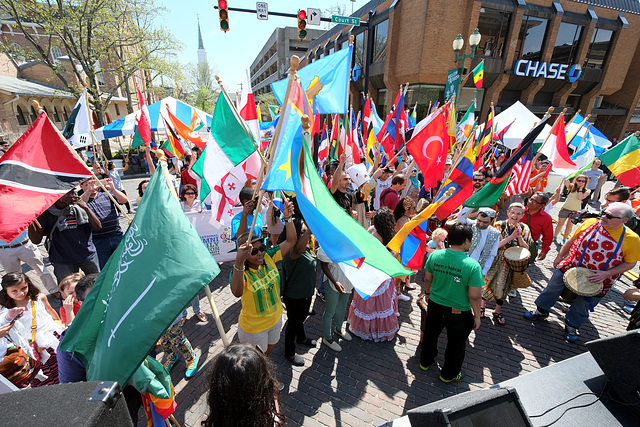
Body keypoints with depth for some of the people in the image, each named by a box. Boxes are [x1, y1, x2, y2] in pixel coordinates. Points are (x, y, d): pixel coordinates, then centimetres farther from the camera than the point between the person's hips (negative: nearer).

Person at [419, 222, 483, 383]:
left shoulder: (434, 255, -15)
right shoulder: (472, 265, -27)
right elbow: (474, 296, -20)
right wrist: (477, 316, -3)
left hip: (435, 306, 4)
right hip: (459, 314, -3)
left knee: (430, 335, 28)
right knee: (456, 344, 23)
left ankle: (425, 362, 52)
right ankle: (449, 374, 45)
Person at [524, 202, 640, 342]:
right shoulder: (590, 223, -9)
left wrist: (606, 274, -19)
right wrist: (559, 257, 9)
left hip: (597, 280, -1)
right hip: (570, 266, 2)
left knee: (582, 306, 12)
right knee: (552, 288, 9)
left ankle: (571, 326, 38)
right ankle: (541, 311, 32)